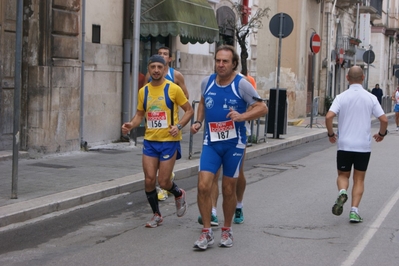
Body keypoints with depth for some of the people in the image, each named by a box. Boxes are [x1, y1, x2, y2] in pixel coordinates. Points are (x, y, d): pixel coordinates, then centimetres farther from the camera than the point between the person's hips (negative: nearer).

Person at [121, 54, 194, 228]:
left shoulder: (173, 89, -7)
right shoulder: (143, 91, 6)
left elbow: (189, 110, -1)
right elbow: (140, 114, 16)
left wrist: (179, 126, -16)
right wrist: (131, 125, -4)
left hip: (169, 141, -4)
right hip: (150, 141, 4)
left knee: (163, 182, -4)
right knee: (149, 180, 0)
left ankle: (179, 194, 31)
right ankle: (156, 215, 19)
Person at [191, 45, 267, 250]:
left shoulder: (241, 84, -10)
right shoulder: (207, 82, 3)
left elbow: (262, 108, -10)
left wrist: (242, 116, -26)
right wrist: (198, 121, 6)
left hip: (234, 143, -3)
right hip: (211, 142, 3)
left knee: (228, 189, 7)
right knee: (203, 186, -9)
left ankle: (227, 230, 26)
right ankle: (207, 232, 3)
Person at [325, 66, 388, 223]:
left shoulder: (341, 97, -4)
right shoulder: (371, 98, -1)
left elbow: (328, 117, -15)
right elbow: (384, 120, -3)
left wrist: (331, 134, 2)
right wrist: (381, 134, 17)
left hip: (344, 145, -1)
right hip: (364, 146, 1)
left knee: (343, 175, 16)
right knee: (359, 179, 11)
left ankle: (342, 192, -16)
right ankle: (354, 210, 0)